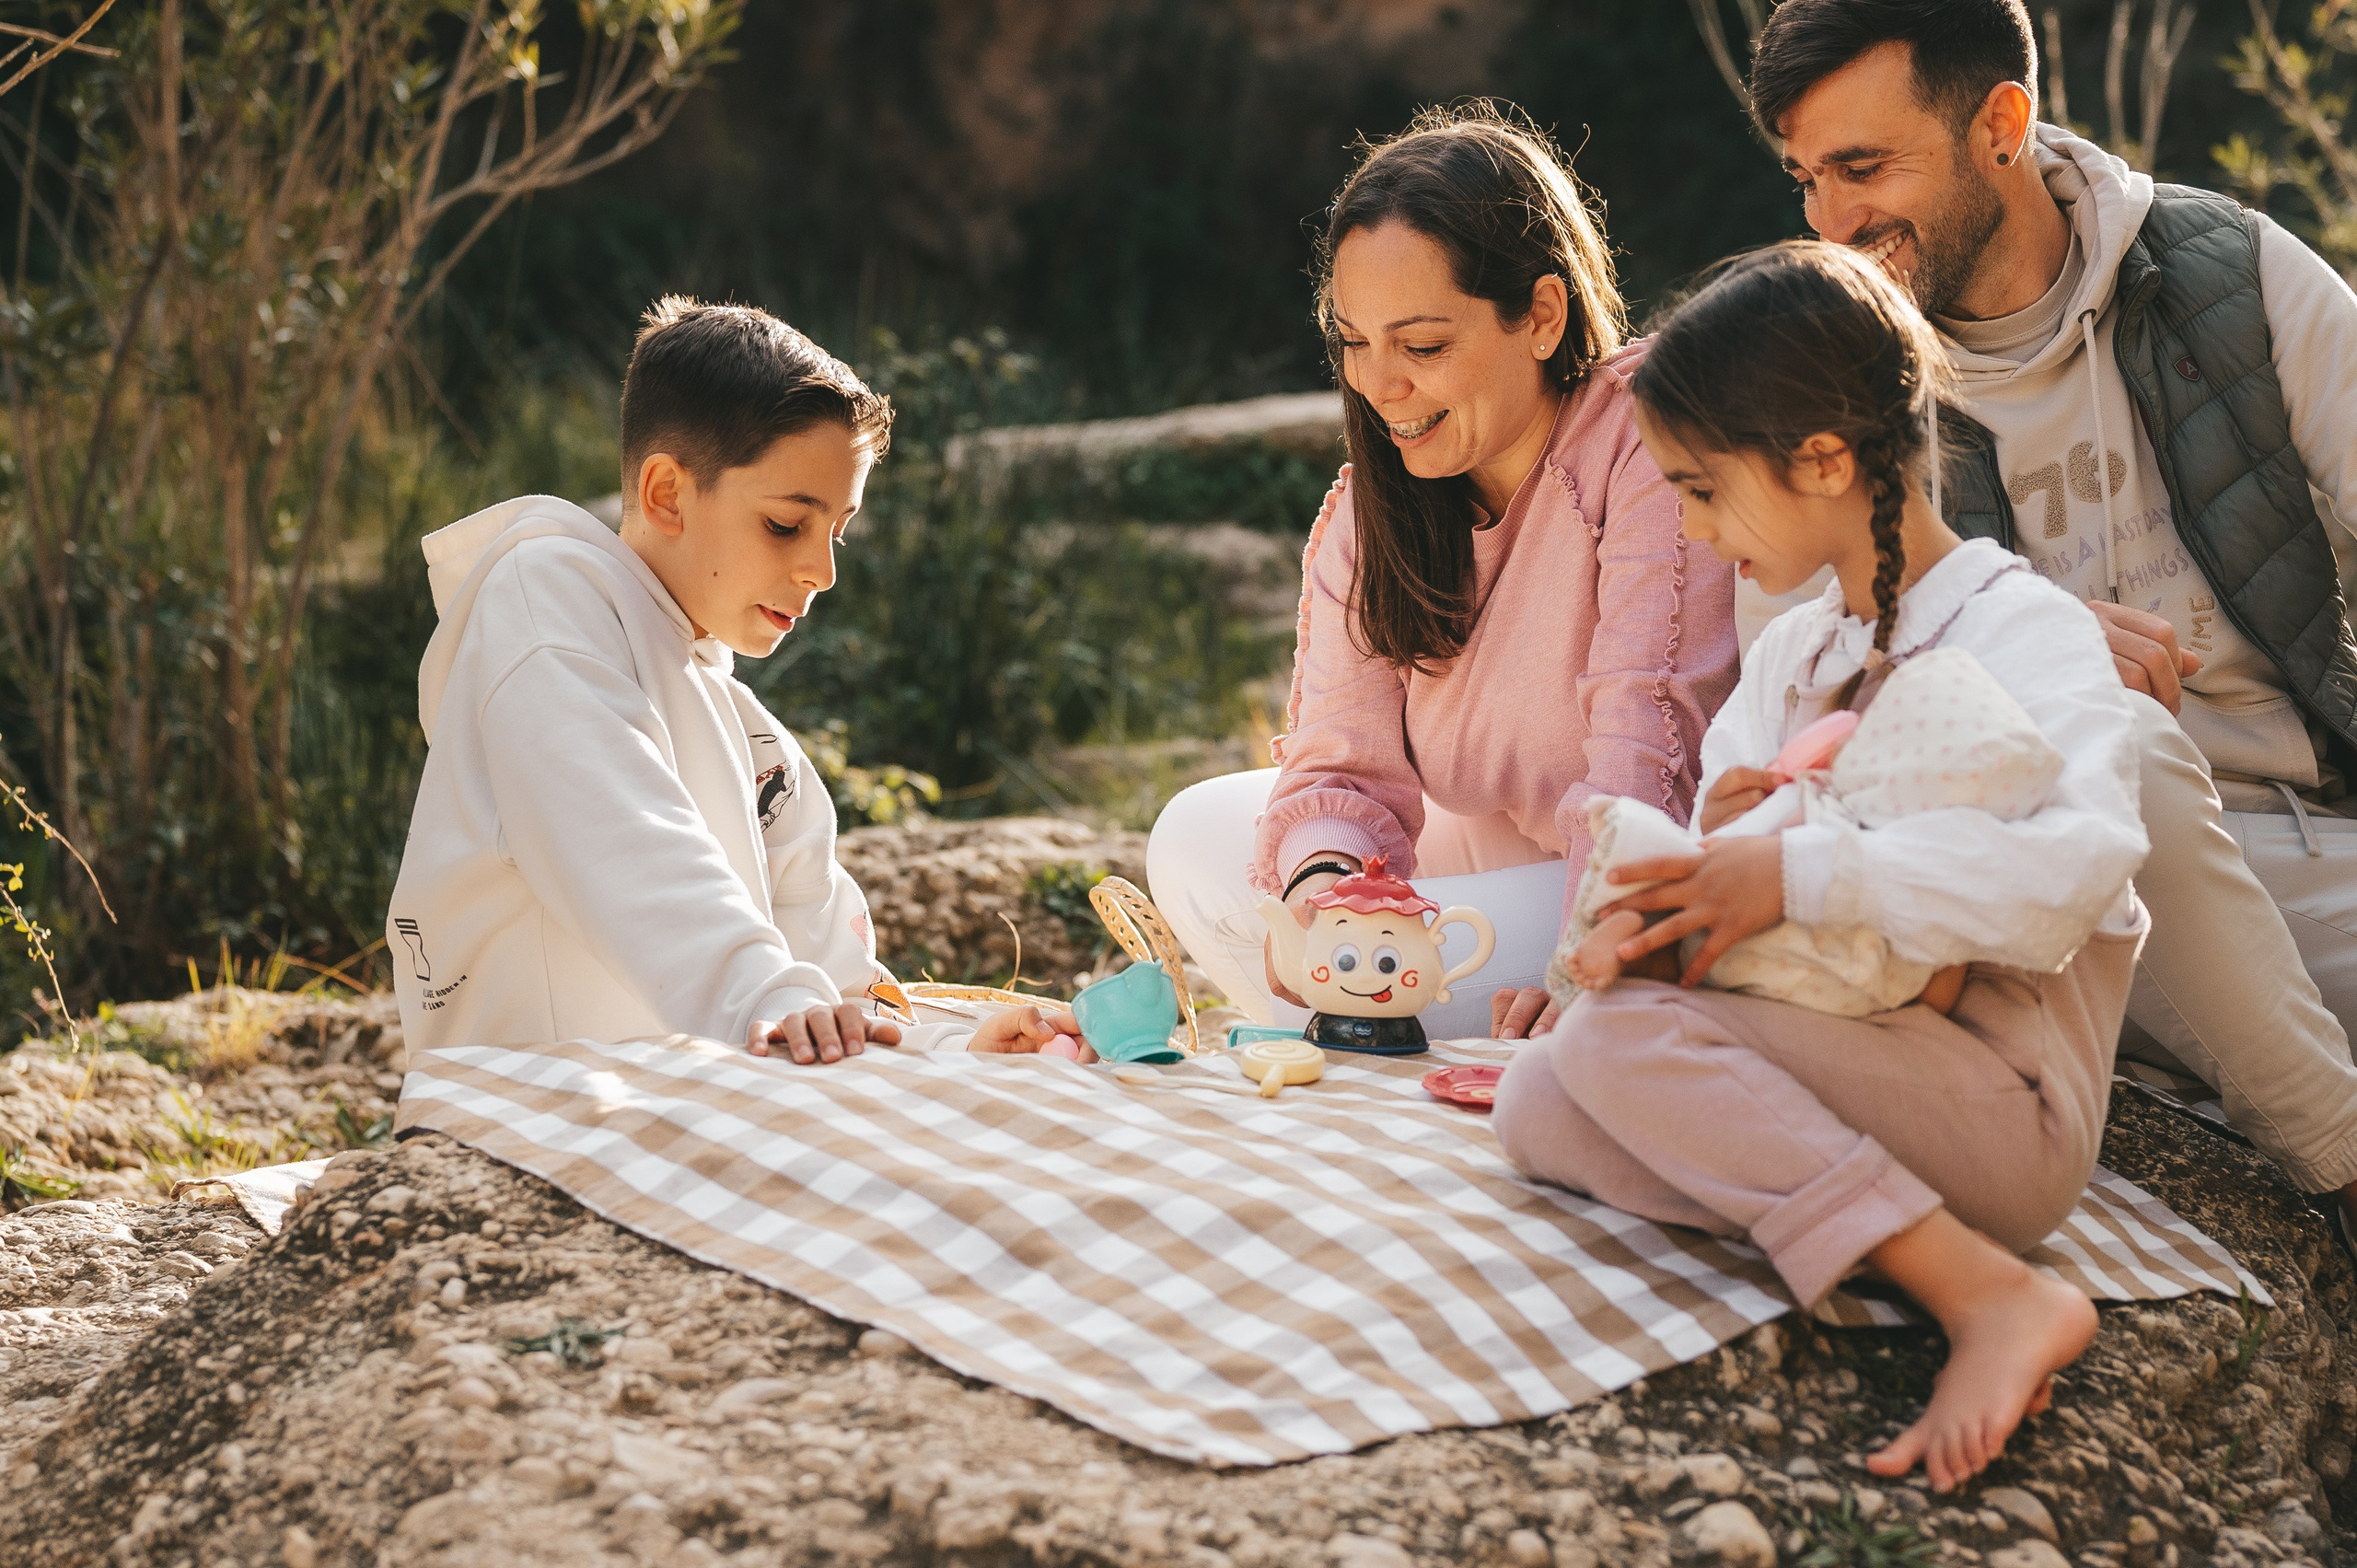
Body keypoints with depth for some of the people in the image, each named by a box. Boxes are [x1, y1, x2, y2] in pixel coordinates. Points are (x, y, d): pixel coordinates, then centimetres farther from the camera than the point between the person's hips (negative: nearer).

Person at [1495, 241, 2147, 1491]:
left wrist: (1798, 876, -26)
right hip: (1857, 1051, 8)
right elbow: (1724, 888, 22)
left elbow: (2074, 869, -27)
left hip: (2010, 1106, -8)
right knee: (1536, 1105, -10)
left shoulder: (2029, 632, -8)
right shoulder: (1784, 657, 19)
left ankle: (1990, 1295, -28)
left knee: (1617, 1033, -26)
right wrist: (1717, 844, -3)